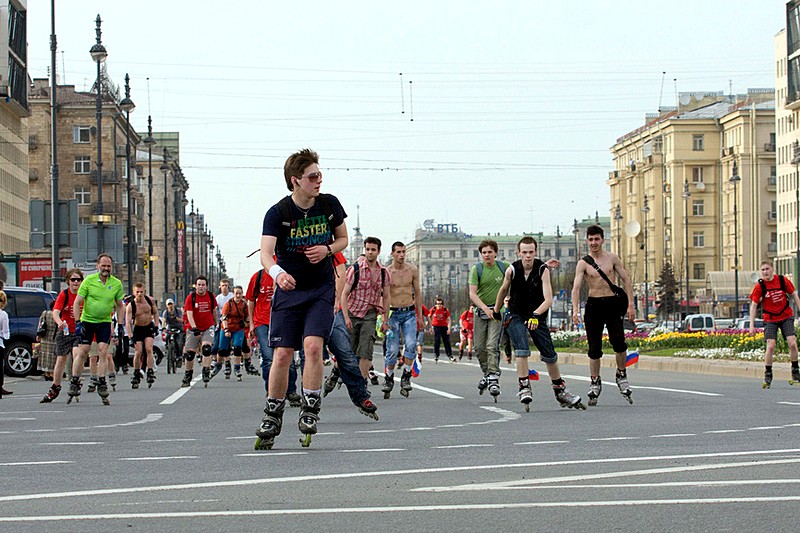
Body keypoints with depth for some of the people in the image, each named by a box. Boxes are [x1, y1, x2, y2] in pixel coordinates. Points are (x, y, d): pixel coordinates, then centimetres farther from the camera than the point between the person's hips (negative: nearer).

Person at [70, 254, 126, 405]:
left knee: (103, 351, -9)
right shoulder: (89, 280, -7)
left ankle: (101, 384, -3)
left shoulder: (117, 284, 0)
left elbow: (119, 305, 11)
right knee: (82, 352, -3)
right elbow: (77, 302, -5)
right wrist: (77, 322, -12)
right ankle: (74, 382, 7)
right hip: (87, 320, -1)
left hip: (105, 322, 1)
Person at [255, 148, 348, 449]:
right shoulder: (278, 213, -11)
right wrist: (277, 272, -46)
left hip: (322, 290, 1)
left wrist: (327, 249, -10)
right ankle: (272, 418, 12)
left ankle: (310, 412, -9)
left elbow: (343, 238, 13)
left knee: (313, 345, -19)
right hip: (288, 289, -1)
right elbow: (266, 251, -23)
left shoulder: (330, 204, -2)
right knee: (282, 354, -3)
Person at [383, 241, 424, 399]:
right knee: (393, 349, -5)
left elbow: (417, 293, 11)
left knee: (411, 344, -17)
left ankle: (406, 377, -7)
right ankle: (389, 378, 13)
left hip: (410, 313, 2)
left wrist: (420, 316, 9)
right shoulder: (386, 272, -4)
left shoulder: (413, 270, 3)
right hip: (393, 313, -2)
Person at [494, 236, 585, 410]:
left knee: (550, 355, 6)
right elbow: (503, 290, 8)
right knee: (522, 350, -23)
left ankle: (560, 391, 23)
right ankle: (524, 389, -20)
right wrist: (496, 311, 19)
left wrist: (536, 315, -42)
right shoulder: (512, 270, -13)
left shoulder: (543, 270, -18)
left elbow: (548, 299, -27)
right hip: (516, 316, -1)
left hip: (537, 317, 1)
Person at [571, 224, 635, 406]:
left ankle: (621, 375, 8)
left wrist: (630, 304, 1)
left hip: (612, 304, 0)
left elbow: (626, 280, 9)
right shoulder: (583, 263, 1)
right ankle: (595, 382, 15)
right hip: (593, 306, 0)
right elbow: (576, 287, -7)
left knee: (619, 342, -13)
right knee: (594, 348, 2)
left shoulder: (612, 258, 5)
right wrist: (575, 309, -21)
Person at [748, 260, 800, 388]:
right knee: (770, 346, -14)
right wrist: (751, 325, -12)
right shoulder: (759, 286, -10)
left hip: (786, 316, 1)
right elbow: (753, 305, -6)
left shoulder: (783, 281, -7)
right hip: (770, 319, -1)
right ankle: (768, 375, -1)